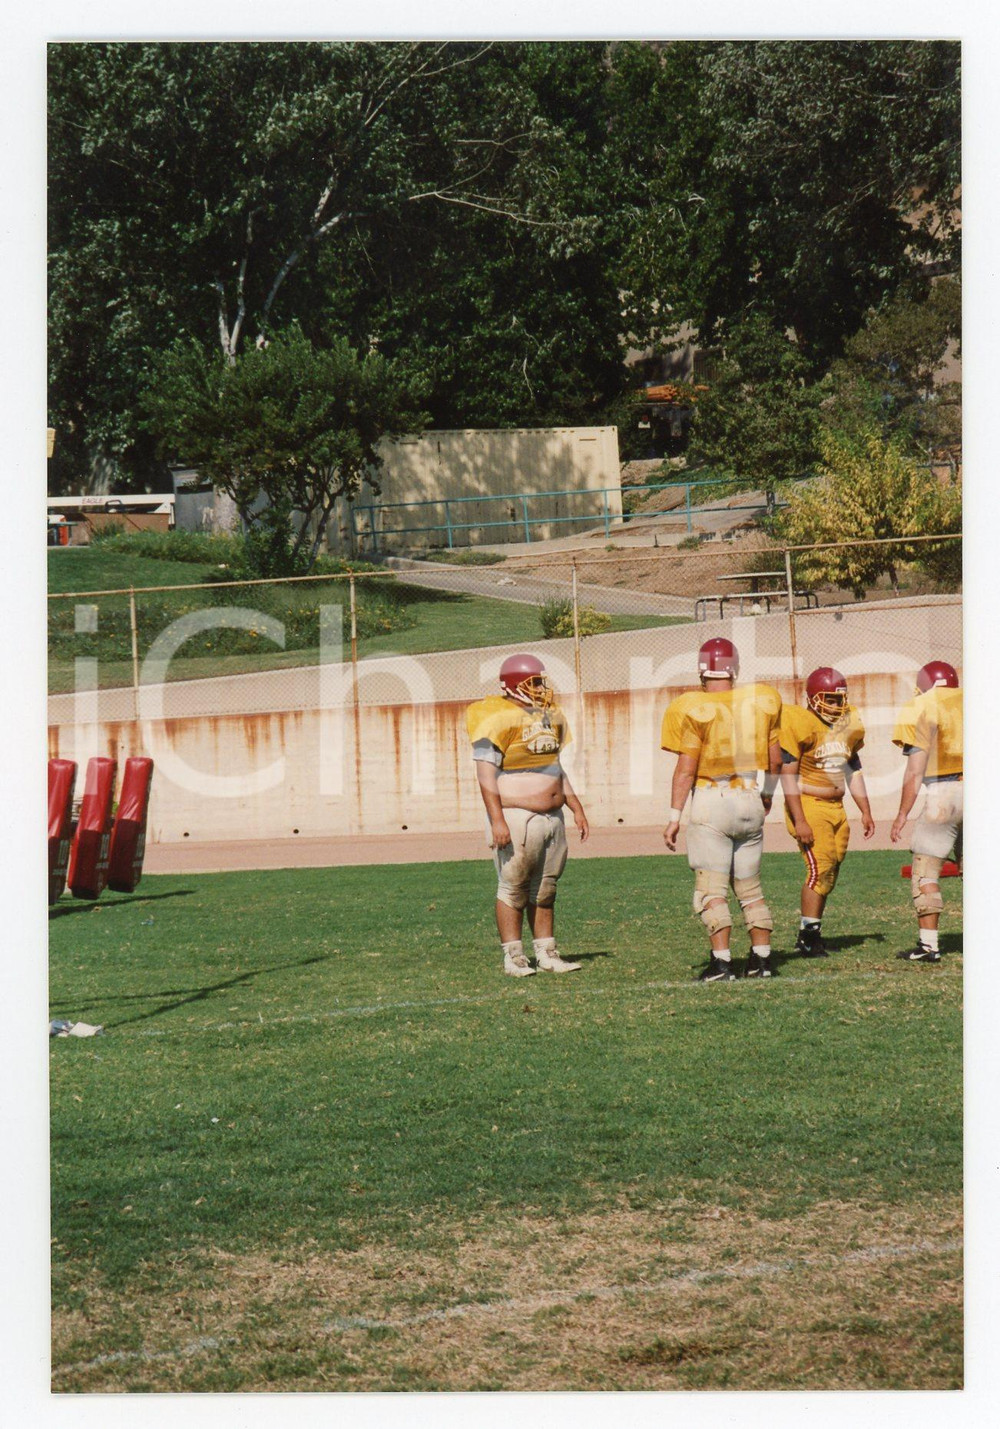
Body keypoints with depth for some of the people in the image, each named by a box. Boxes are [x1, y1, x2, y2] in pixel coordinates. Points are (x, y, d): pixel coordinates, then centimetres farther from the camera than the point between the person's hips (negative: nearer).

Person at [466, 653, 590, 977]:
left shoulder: (551, 716, 15)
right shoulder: (497, 718, -12)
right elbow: (486, 772, -16)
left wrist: (577, 808, 22)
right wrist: (497, 820, -23)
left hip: (552, 817, 8)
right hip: (517, 817, -8)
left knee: (545, 890, 11)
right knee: (513, 889, -3)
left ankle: (546, 954, 17)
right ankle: (513, 957, 2)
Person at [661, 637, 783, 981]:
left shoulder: (694, 709, -12)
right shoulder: (761, 701, 2)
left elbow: (686, 768, -12)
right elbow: (775, 760, 10)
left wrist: (674, 817, -5)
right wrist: (767, 793, 29)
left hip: (711, 801, -5)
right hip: (751, 801, 5)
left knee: (712, 890, -2)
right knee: (750, 888, 16)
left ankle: (722, 962, -9)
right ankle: (762, 958, 17)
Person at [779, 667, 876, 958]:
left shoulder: (848, 724, 10)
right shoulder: (799, 724, -13)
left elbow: (853, 770, 20)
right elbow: (788, 774, -14)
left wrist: (866, 811, 17)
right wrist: (799, 821, -18)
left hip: (836, 808, 7)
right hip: (809, 806, -7)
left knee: (830, 874, 5)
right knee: (820, 868, -15)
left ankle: (810, 934, 13)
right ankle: (808, 938, -9)